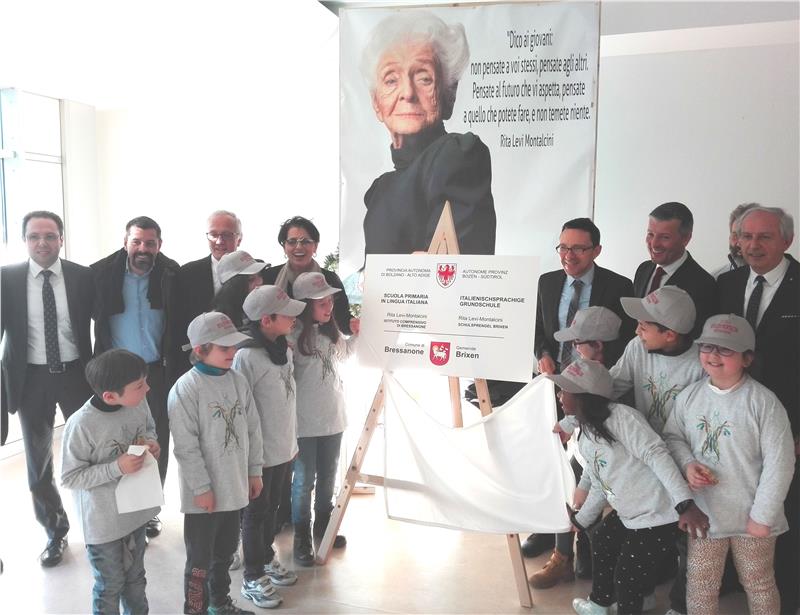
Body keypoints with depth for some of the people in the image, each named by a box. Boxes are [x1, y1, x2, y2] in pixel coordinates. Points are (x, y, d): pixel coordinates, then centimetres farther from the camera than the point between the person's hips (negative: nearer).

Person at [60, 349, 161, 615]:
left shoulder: (138, 403, -14)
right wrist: (117, 468, -30)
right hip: (104, 523, -5)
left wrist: (152, 444, -14)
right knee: (110, 586, 17)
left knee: (135, 577, 27)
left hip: (137, 510, 6)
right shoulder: (81, 425, -30)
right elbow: (70, 478, -20)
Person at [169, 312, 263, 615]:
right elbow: (186, 446, -18)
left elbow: (252, 428, 8)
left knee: (225, 552, 23)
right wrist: (202, 488, -16)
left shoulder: (238, 380, 1)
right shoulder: (185, 389, -18)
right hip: (204, 493, -6)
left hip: (233, 486, 6)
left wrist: (254, 471, 9)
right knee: (200, 559, 9)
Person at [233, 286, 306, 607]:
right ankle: (253, 577, 28)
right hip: (259, 453, -7)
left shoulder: (285, 349, 1)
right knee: (255, 514, 11)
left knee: (271, 508, 23)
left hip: (283, 448, 7)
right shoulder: (246, 357, -23)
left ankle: (267, 559, 43)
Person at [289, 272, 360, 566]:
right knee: (304, 480, 7)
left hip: (333, 416, 6)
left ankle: (323, 525, 39)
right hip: (305, 420, -6)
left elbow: (342, 354, 22)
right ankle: (301, 537, 24)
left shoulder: (331, 330, 3)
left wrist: (356, 334, 7)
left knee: (328, 476, 20)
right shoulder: (293, 335, -18)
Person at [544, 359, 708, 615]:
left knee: (627, 574, 0)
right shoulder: (586, 436, 7)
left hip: (656, 516, -10)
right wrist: (580, 520, 25)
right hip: (627, 513, 10)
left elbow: (656, 455, -29)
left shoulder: (621, 416, -23)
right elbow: (599, 485, 16)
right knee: (601, 542, 25)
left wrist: (684, 504, -35)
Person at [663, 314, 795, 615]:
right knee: (699, 584, 14)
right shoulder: (689, 396, -5)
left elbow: (779, 463, -14)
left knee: (759, 584, 20)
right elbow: (672, 436, 8)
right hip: (704, 510, 3)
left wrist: (762, 515, -13)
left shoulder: (763, 401, -16)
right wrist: (688, 464, -12)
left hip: (750, 515, -2)